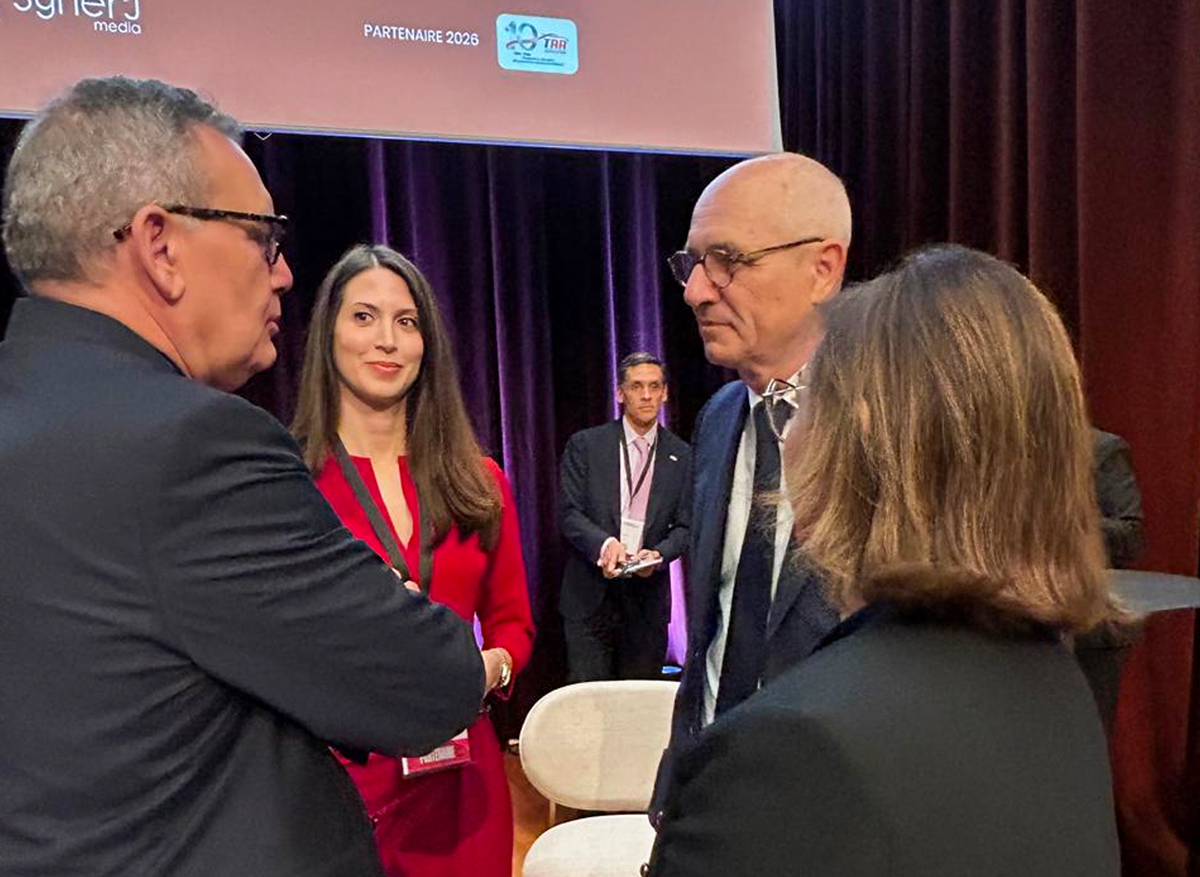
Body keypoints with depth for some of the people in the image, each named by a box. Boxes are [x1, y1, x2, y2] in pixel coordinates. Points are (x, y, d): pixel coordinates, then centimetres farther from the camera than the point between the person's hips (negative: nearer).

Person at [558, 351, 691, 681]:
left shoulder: (681, 456, 6)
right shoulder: (585, 445, 1)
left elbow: (684, 526, 5)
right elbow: (568, 514, -4)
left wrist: (658, 554, -15)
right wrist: (604, 543, -22)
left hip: (648, 597, 2)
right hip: (590, 595, -2)